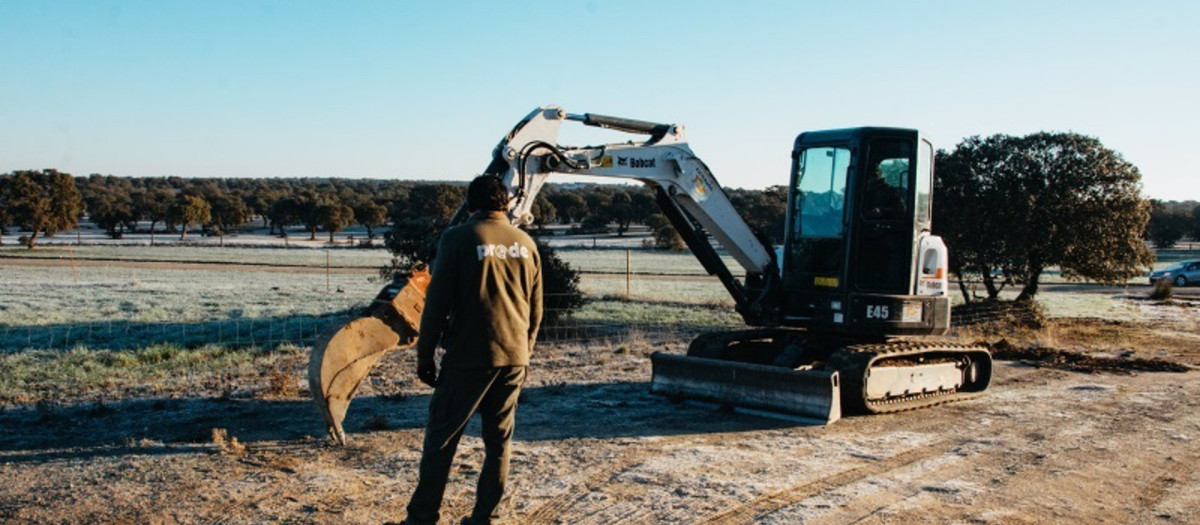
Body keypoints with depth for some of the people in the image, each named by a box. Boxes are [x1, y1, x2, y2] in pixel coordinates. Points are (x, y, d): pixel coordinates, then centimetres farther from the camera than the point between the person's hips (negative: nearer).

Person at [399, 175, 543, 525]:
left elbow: (437, 303, -7)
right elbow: (536, 309, 13)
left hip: (468, 355, -4)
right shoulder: (525, 243, 8)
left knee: (442, 437, 4)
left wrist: (425, 356, 0)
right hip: (514, 357, 5)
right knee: (499, 439, 12)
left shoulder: (457, 239, -5)